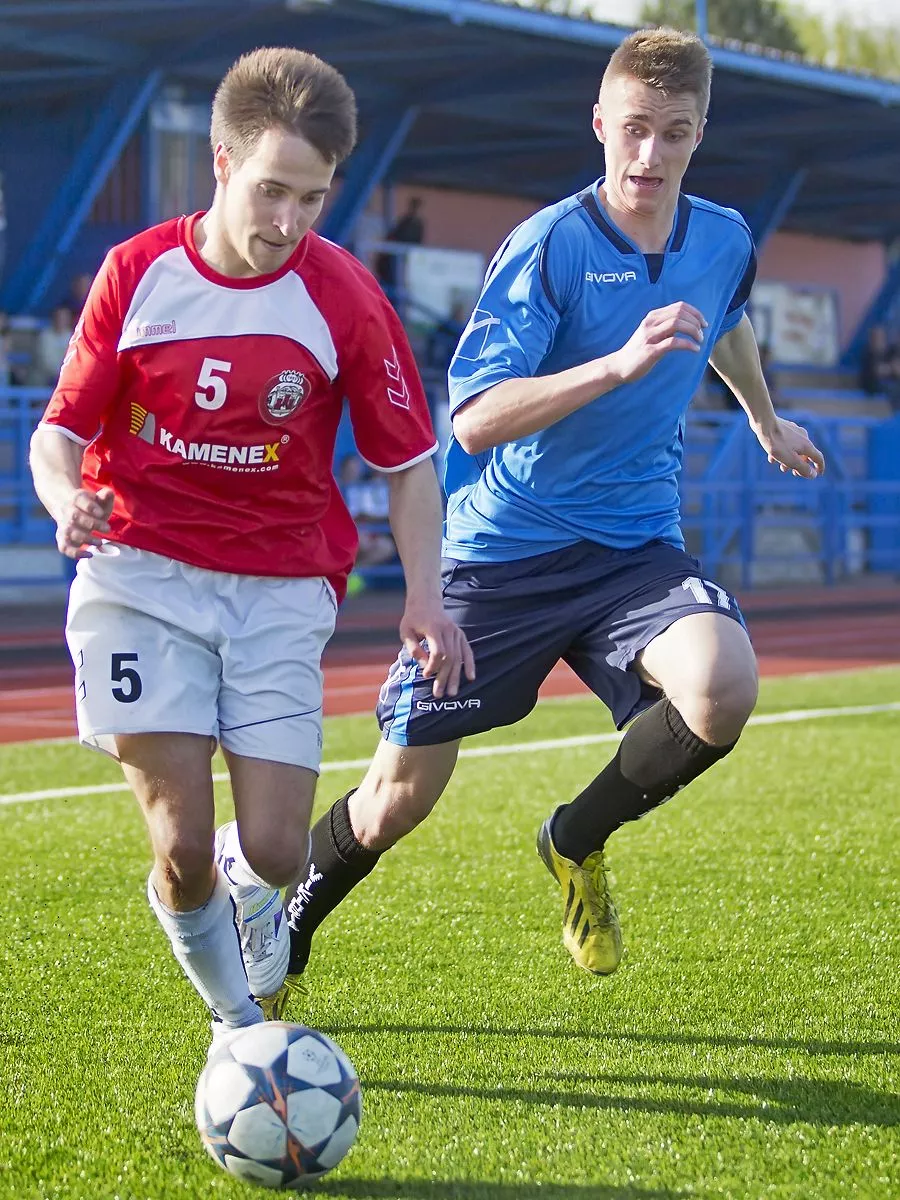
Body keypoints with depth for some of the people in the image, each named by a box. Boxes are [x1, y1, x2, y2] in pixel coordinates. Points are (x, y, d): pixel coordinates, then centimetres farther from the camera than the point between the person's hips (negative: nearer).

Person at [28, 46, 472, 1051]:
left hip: (281, 591, 1)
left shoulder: (343, 298, -3)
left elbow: (407, 460, 6)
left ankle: (248, 884, 31)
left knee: (273, 853, -9)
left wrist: (424, 597, -5)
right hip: (141, 576, -1)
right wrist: (69, 501, -19)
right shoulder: (137, 273, -3)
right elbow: (59, 434, 3)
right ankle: (238, 1022, 17)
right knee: (182, 845, -12)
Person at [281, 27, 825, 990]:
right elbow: (475, 419, -25)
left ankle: (577, 842, 1)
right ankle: (281, 940, 33)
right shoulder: (546, 246, -15)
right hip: (503, 551, -3)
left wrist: (765, 421, 46)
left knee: (722, 691, -29)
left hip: (635, 547, 3)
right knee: (398, 800, 2)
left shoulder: (723, 242, 2)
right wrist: (619, 363, -36)